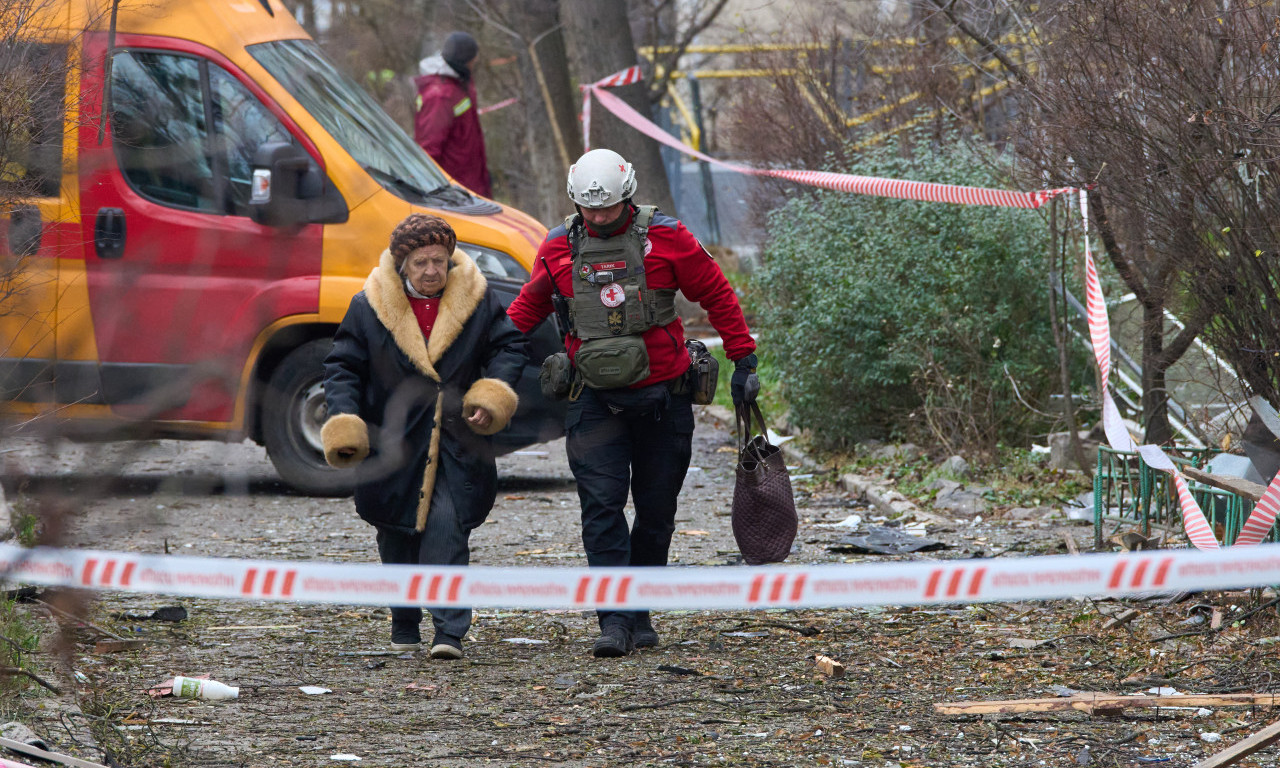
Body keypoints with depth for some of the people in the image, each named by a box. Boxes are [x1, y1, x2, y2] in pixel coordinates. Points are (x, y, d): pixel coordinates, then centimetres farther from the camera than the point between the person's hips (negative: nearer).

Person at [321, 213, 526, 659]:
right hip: (393, 446, 1)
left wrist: (493, 395, -7)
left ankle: (450, 632, -16)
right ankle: (404, 625, 28)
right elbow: (343, 367, 3)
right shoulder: (369, 307, -1)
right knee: (398, 539, 9)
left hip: (455, 445, -1)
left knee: (447, 531, -13)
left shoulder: (476, 301, 1)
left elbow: (509, 346, 10)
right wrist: (343, 421, -11)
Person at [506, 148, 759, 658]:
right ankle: (614, 621, -15)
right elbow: (528, 307, 16)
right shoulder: (559, 249, 2)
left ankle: (641, 614, 20)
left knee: (655, 510, 7)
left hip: (663, 396, 0)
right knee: (602, 506, -12)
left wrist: (743, 359, 3)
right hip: (595, 400, 0)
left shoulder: (664, 238, -4)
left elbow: (717, 295, 3)